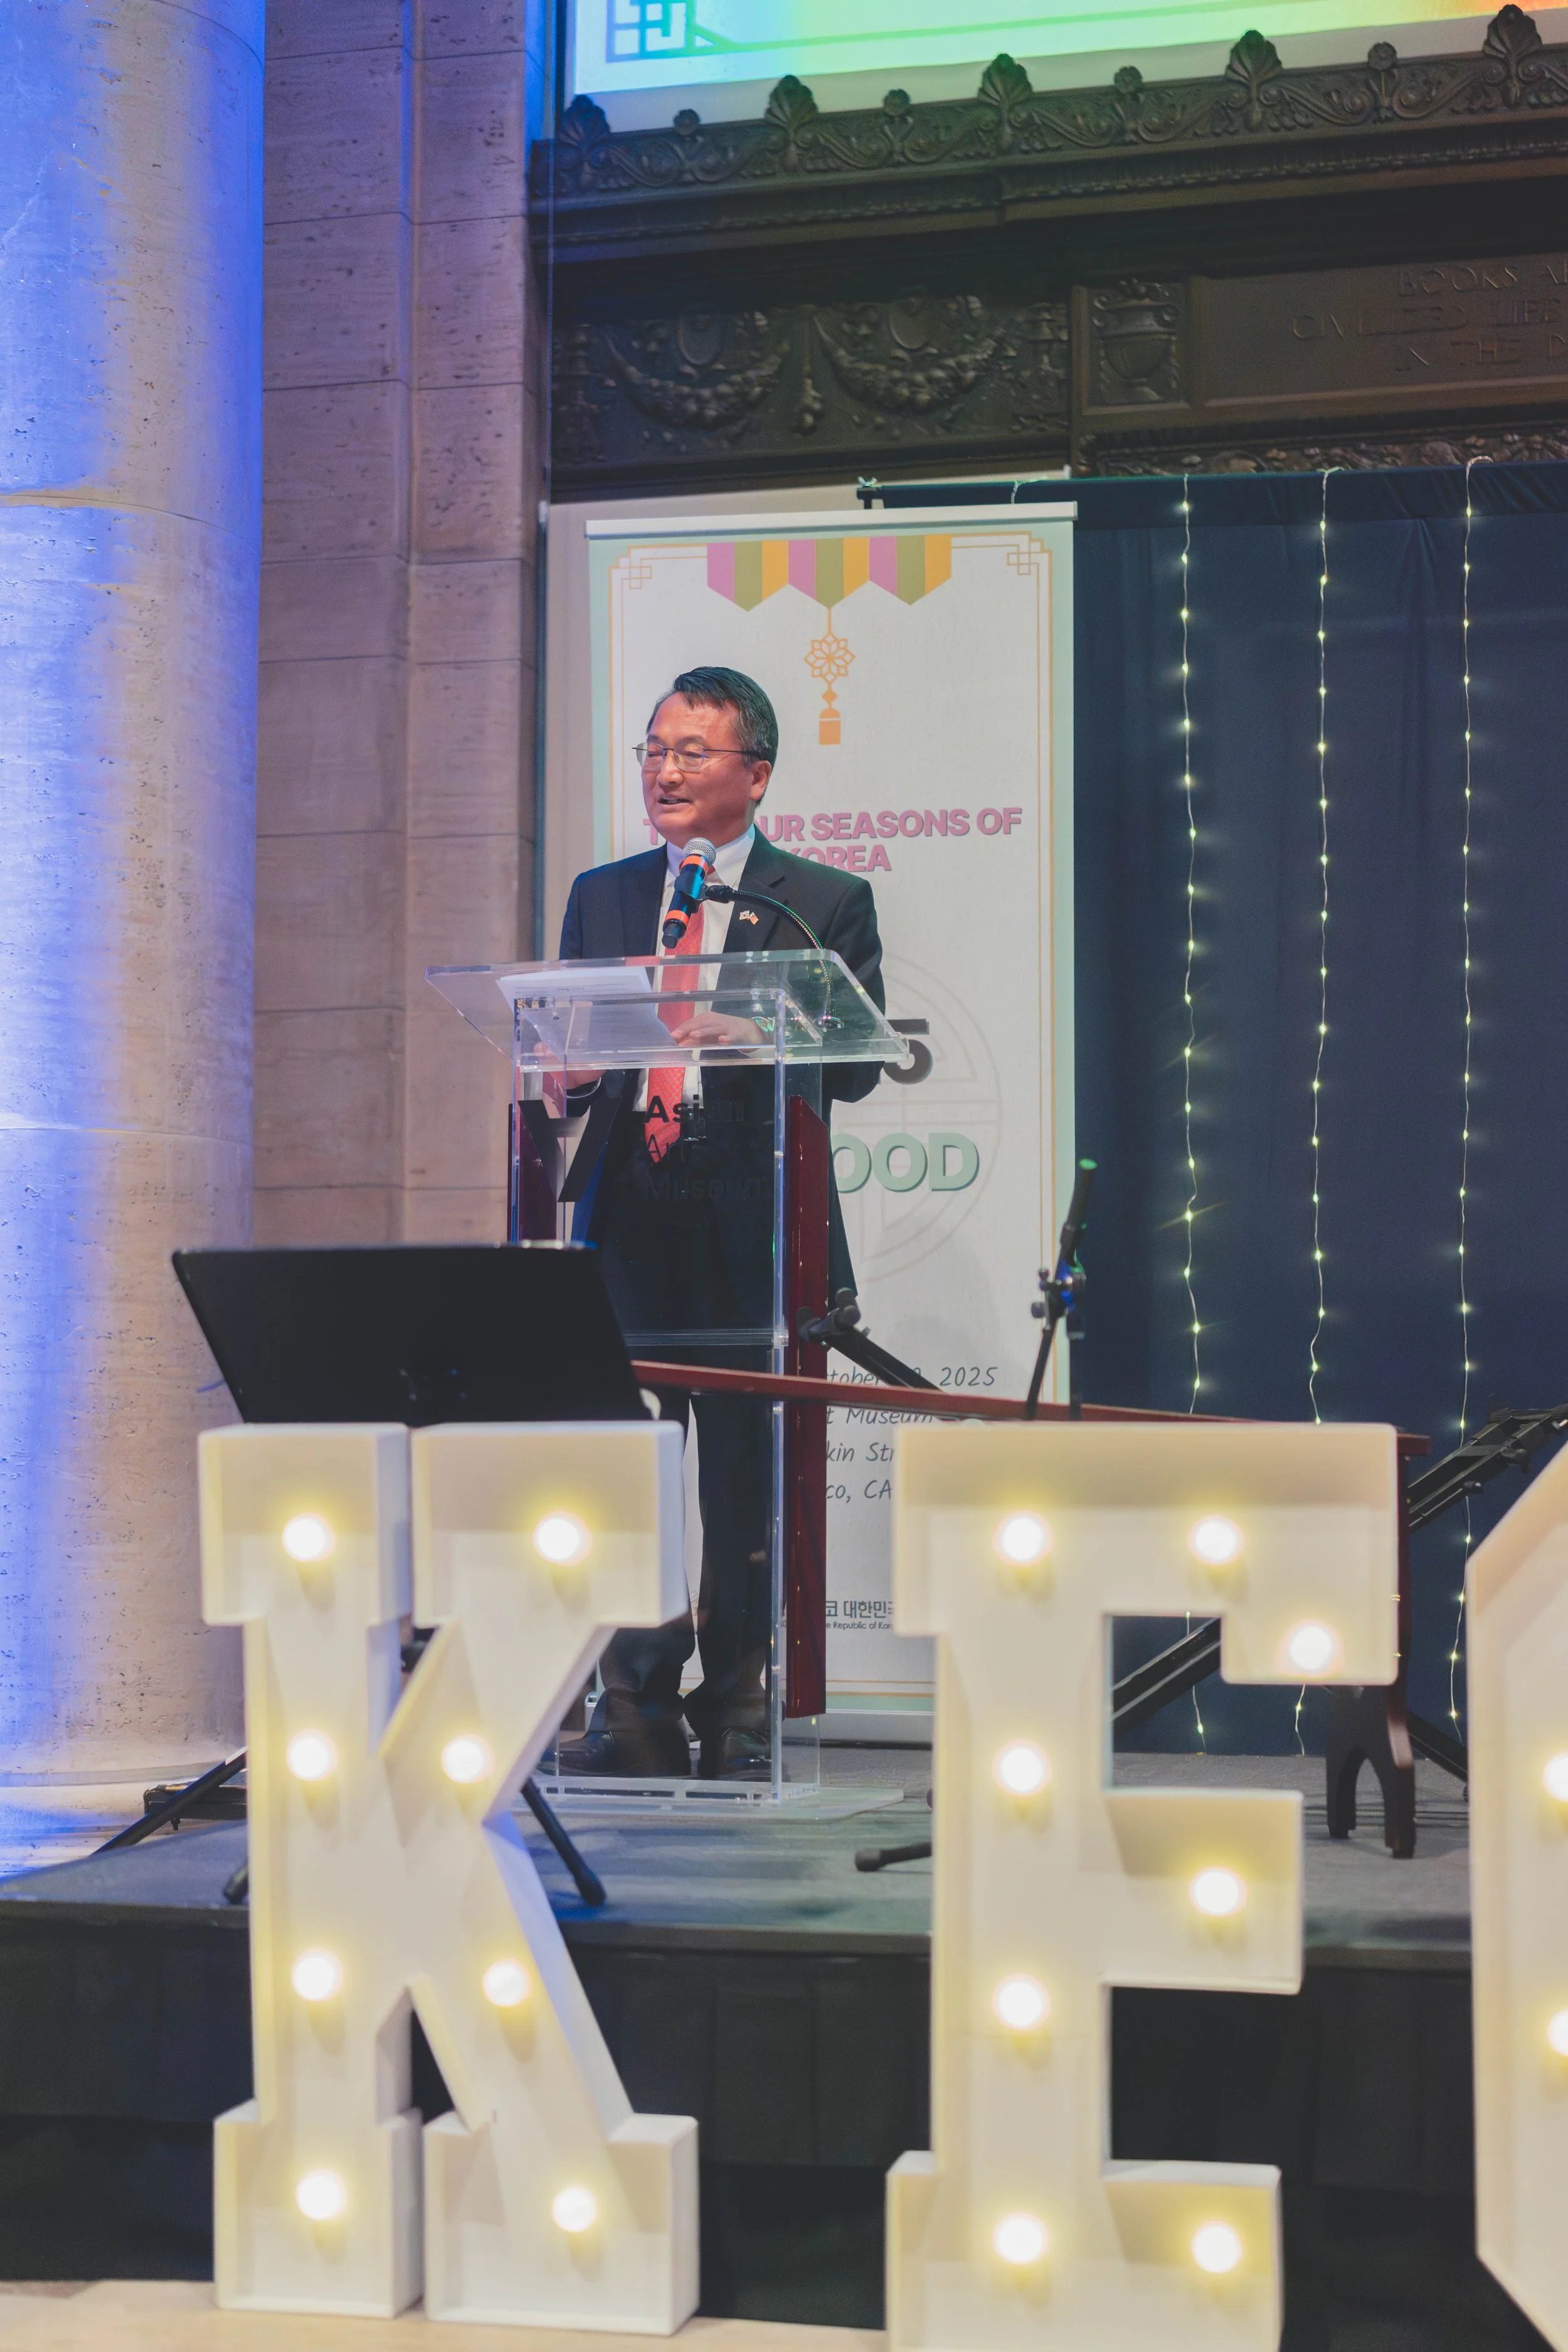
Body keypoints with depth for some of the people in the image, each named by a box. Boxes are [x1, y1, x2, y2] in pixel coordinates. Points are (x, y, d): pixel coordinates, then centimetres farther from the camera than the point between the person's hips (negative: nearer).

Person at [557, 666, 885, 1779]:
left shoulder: (826, 902, 6)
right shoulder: (601, 895, 18)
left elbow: (854, 1064, -4)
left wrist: (742, 1032, -20)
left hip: (752, 1224, -3)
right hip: (627, 1215, 3)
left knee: (746, 1476, 1)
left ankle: (737, 1718, 12)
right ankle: (637, 1716, 8)